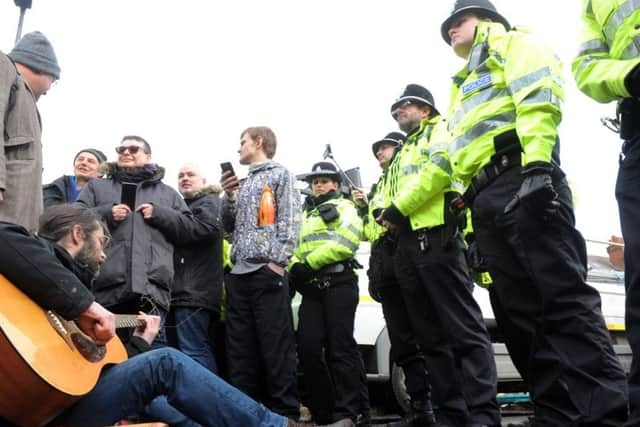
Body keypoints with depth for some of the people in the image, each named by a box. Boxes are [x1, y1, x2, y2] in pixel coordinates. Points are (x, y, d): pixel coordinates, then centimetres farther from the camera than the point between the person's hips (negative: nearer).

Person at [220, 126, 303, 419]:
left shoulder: (280, 175, 5)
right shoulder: (242, 183, 25)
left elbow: (290, 219, -7)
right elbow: (229, 225, 22)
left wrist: (278, 261, -17)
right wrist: (229, 196, 7)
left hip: (266, 271, -7)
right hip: (239, 273, 7)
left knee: (275, 345, -5)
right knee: (240, 347, 7)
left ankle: (284, 410, 3)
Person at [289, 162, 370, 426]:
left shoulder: (344, 207, 9)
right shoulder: (305, 215, 29)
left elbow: (345, 242, -8)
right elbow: (294, 247, 22)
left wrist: (309, 264, -13)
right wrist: (294, 268, -1)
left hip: (338, 283, -6)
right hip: (311, 287, 6)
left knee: (340, 349, -10)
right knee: (308, 348, -3)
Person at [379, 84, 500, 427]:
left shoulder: (440, 132, 7)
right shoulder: (403, 154, 31)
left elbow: (438, 168, -13)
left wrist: (398, 208, -11)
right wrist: (386, 218, 4)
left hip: (435, 237, -9)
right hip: (407, 246, 9)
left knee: (464, 329, -11)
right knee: (431, 336, 7)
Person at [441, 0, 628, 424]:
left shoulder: (513, 44, 14)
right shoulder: (467, 85, 37)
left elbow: (539, 100, -7)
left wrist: (537, 164, -22)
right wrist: (470, 203, 20)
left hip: (519, 180, -9)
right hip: (486, 201, 9)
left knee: (564, 299, -16)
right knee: (520, 310, 1)